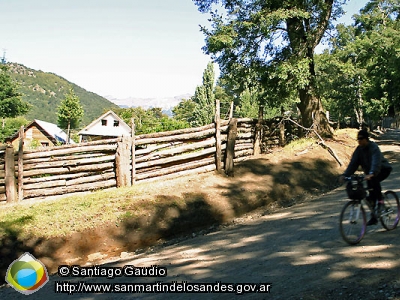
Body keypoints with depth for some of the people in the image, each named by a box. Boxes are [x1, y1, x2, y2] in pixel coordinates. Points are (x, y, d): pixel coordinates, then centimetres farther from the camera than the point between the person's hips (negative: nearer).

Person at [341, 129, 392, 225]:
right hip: (369, 173, 6)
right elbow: (353, 163, -11)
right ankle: (373, 217, 12)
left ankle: (380, 200, -17)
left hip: (383, 169, -6)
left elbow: (376, 162, -42)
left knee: (374, 180, -37)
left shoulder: (374, 147, -26)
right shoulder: (359, 150, -8)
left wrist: (371, 174, -58)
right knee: (371, 196, 2)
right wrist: (345, 175, -24)